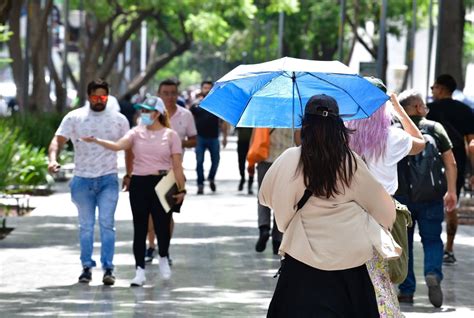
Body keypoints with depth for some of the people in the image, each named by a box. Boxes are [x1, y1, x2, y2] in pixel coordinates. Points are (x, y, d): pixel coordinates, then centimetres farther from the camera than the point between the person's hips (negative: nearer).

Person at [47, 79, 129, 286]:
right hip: (82, 180, 1)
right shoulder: (74, 118, 2)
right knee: (86, 226, 8)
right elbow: (58, 140, -5)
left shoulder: (119, 120, 6)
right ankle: (87, 267, 16)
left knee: (107, 223, -9)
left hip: (108, 179, -1)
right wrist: (52, 160, -24)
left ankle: (108, 268, -7)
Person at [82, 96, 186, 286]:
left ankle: (163, 258, 32)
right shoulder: (137, 133, 5)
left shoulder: (170, 135, 3)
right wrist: (96, 141, -26)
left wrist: (181, 189, -1)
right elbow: (118, 146, -11)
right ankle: (140, 271, 5)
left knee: (162, 225, 0)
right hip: (139, 183, 2)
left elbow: (177, 165, 2)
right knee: (140, 228, 1)